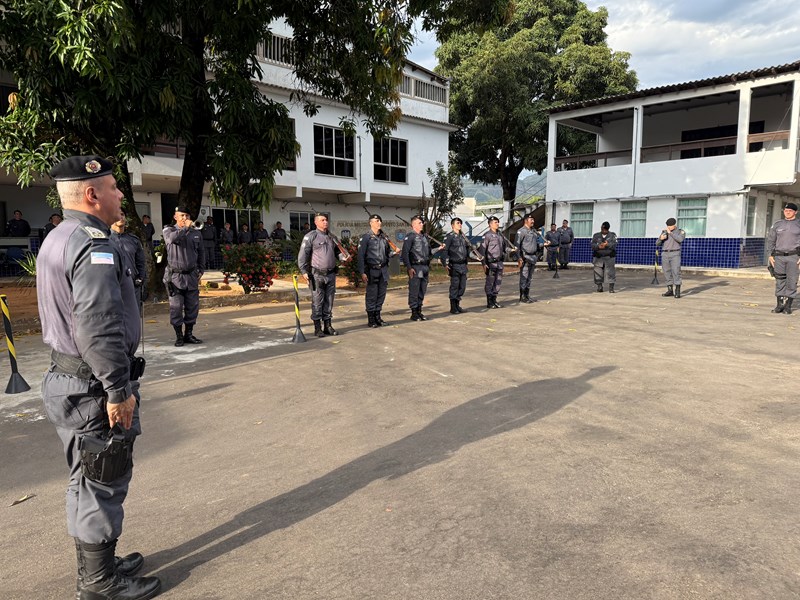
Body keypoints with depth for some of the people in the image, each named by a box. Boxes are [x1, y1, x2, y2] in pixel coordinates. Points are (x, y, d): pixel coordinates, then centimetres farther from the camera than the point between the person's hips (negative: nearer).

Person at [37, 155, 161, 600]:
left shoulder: (57, 239, 13)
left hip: (67, 376, 11)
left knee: (87, 482, 21)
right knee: (104, 484, 4)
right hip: (95, 388, -10)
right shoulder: (95, 245, -20)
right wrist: (118, 390, -21)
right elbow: (99, 327, -28)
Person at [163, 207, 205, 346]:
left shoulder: (196, 233, 11)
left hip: (192, 275, 3)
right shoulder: (168, 230, 2)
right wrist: (185, 228, -20)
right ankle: (179, 336, 8)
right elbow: (172, 238, -23)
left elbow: (201, 253, 17)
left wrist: (200, 271, 12)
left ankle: (189, 334, 17)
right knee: (176, 307, -1)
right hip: (175, 276, -3)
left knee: (192, 306, 6)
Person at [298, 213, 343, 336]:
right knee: (317, 302, -1)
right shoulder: (311, 236, -5)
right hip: (317, 275, -6)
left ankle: (328, 326, 18)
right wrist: (303, 271, -14)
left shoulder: (331, 236, 14)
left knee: (329, 301, 9)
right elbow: (302, 254, -8)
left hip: (331, 274, 6)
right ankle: (317, 328, 6)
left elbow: (335, 252, 26)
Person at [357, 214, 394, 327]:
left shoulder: (384, 237, 12)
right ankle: (371, 319, 9)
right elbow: (361, 256, -9)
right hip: (372, 270, -5)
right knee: (371, 295, -1)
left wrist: (394, 253, -4)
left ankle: (377, 316, 22)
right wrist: (362, 272, -15)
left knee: (381, 294, 10)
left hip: (384, 270, 6)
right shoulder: (366, 237, -5)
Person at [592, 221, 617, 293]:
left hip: (609, 257, -1)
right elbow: (592, 245, -1)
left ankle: (611, 288, -3)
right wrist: (598, 246, -20)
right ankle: (599, 286, 9)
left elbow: (614, 244, -7)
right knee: (598, 273, -2)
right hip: (598, 257, 1)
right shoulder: (596, 235, 11)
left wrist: (607, 244, -26)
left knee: (610, 272, -7)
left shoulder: (612, 235, 7)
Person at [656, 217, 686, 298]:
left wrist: (670, 233, -16)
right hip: (665, 254, 4)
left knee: (676, 271, -13)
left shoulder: (681, 232, 2)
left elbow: (680, 239, -19)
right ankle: (670, 291, 12)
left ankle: (677, 292, -13)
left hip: (675, 254, -4)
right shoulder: (664, 232, 13)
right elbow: (657, 243, 8)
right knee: (667, 272, 4)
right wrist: (661, 238, -13)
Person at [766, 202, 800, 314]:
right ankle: (779, 304, 9)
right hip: (779, 256, 2)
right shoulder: (777, 225, 12)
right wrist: (770, 255, 4)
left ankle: (788, 306, 3)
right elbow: (770, 240, 14)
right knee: (779, 281, 4)